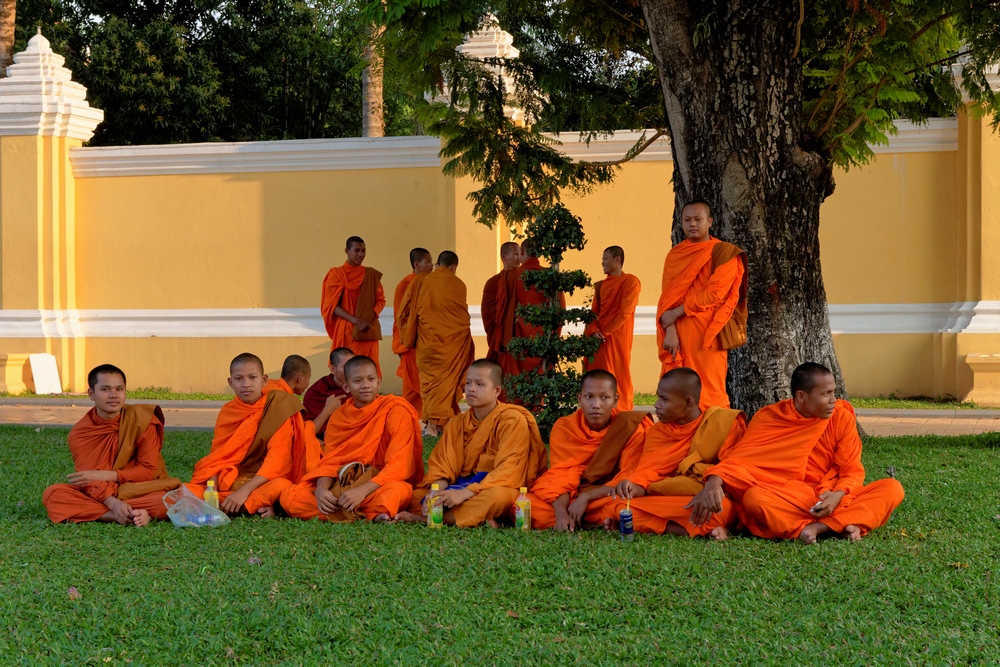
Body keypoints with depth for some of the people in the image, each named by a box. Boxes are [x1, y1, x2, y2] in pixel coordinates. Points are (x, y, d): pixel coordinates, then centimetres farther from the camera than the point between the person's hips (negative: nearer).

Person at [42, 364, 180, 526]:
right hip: (98, 495, 3)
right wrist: (114, 504, -32)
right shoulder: (79, 433, -4)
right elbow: (89, 480, -12)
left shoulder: (142, 420, -8)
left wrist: (105, 475, -18)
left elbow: (149, 470, -9)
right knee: (52, 495, -27)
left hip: (139, 493, -2)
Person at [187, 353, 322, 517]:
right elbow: (217, 458, 1)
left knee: (280, 487, -38)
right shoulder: (227, 412, 6)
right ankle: (259, 505, -17)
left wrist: (245, 490, -25)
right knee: (191, 491, -19)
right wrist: (212, 490, -19)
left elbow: (277, 458, -16)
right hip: (231, 481, 5)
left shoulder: (279, 407, -7)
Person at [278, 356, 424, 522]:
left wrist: (363, 490, -30)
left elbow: (399, 465, -16)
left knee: (398, 490, -40)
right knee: (289, 495, -18)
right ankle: (371, 515, -22)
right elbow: (330, 462, 3)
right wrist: (321, 488, -21)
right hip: (342, 487, 6)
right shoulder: (338, 417, 8)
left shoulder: (395, 411, -8)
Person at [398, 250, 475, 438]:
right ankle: (434, 423, -8)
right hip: (453, 338, -1)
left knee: (429, 379, 10)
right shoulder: (458, 284, -2)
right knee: (446, 380, 1)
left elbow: (405, 311, 4)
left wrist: (408, 336, 18)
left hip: (427, 338, 1)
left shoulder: (420, 281, 1)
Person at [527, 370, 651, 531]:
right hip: (572, 496, 2)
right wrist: (561, 511, -31)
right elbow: (561, 475, -12)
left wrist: (586, 497, -22)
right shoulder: (564, 427, -5)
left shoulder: (631, 428, -11)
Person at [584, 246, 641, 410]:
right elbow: (594, 311, 11)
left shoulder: (630, 282, -5)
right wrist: (594, 331, -9)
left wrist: (604, 332, -14)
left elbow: (625, 312, -12)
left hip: (617, 338, -6)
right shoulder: (600, 285, 17)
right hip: (599, 339, 6)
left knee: (618, 376, -6)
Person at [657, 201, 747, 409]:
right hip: (678, 335, 4)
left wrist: (677, 312, -11)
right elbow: (667, 296, 5)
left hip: (707, 334, -4)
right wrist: (670, 330, -10)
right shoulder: (674, 255, 12)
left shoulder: (723, 253, 0)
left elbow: (715, 294, -10)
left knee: (708, 392, -7)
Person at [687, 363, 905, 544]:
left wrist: (838, 495, -23)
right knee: (754, 498, -35)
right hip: (785, 500, -2)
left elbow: (853, 471, 0)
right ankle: (841, 525, -37)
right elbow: (740, 457, -12)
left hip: (834, 499, 2)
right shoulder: (769, 418, -2)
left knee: (892, 489, -21)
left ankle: (819, 527, -34)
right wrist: (714, 481, -34)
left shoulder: (842, 417, 1)